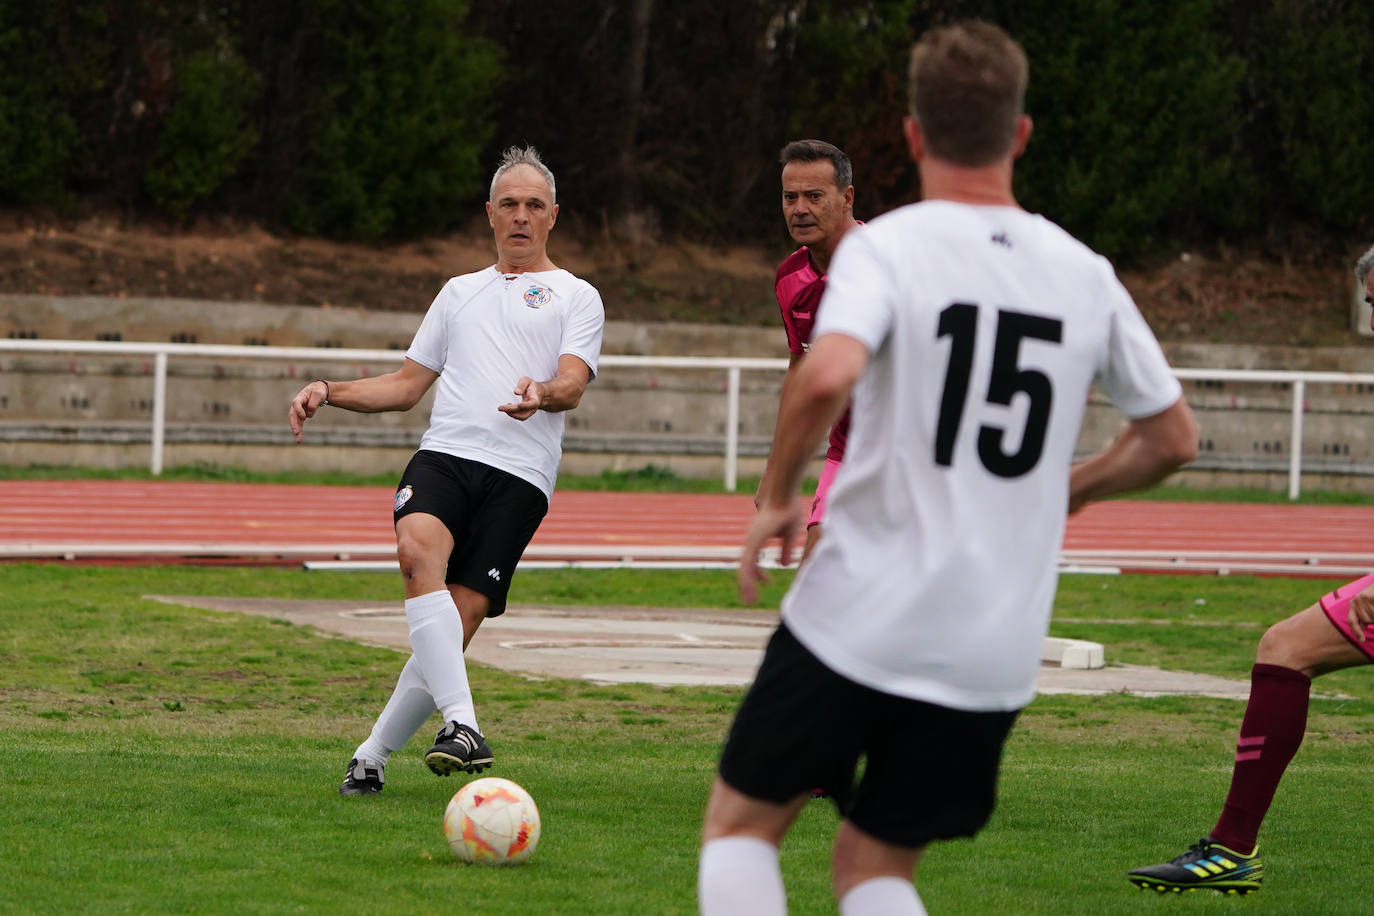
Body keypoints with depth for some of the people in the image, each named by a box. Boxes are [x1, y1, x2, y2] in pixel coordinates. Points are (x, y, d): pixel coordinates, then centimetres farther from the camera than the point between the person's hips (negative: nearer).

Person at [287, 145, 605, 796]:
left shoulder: (576, 297, 15)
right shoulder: (460, 292, 28)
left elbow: (573, 386, -2)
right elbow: (407, 385, 30)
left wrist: (544, 393, -26)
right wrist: (328, 392, 15)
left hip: (518, 475, -3)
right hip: (443, 455, 3)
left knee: (461, 617, -15)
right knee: (418, 551, -31)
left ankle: (372, 757, -2)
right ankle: (462, 724, -37)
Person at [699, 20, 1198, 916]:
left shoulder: (886, 247, -7)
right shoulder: (1085, 275, 6)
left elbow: (827, 375, -26)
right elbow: (1173, 438, 15)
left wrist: (778, 496, -9)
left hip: (857, 623, -4)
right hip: (997, 654, 4)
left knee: (741, 825, 15)